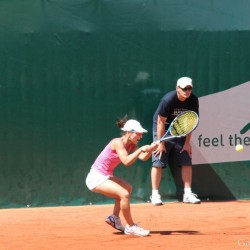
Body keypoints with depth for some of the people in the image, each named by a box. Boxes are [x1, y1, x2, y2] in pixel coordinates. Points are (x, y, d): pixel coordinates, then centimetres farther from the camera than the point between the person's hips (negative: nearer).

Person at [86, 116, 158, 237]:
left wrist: (150, 149, -26)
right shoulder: (117, 143, -20)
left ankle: (114, 218, 33)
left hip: (106, 176, 10)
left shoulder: (131, 145, 5)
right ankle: (131, 227, -13)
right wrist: (140, 149, -34)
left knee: (128, 188, 28)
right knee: (124, 194, -23)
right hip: (96, 177, -10)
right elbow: (126, 161, -33)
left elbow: (143, 158, -8)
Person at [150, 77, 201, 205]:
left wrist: (187, 143, -5)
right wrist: (161, 143, -18)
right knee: (158, 162, -8)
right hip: (163, 131, -4)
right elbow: (161, 122, -19)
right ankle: (155, 195, -4)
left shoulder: (193, 101, -13)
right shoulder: (168, 100, -25)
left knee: (187, 162, -2)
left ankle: (187, 194, 4)